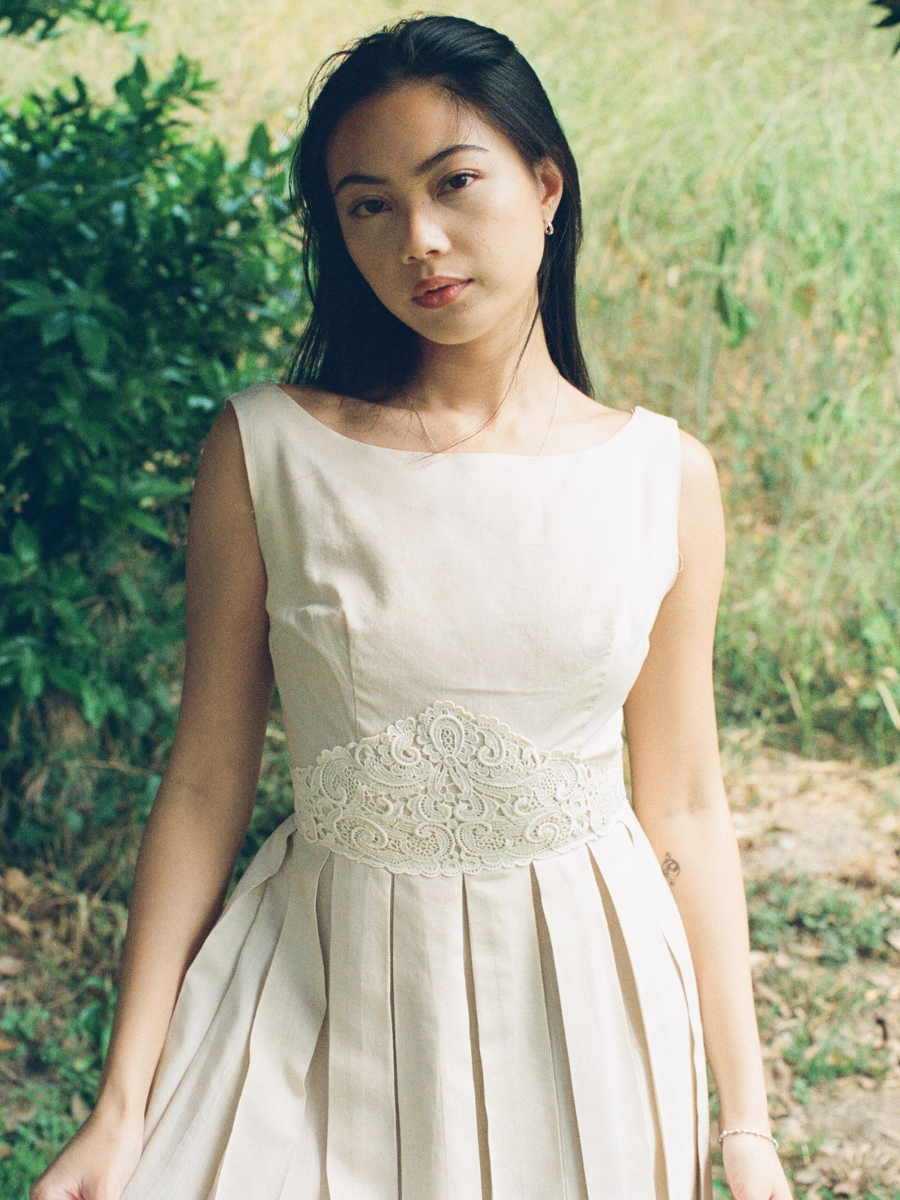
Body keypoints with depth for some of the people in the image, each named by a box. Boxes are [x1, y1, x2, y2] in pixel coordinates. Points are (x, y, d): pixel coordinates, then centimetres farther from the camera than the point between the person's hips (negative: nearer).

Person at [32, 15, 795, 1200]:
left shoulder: (665, 478, -4)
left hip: (580, 992, 1)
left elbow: (686, 807, 2)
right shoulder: (267, 450, -8)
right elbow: (206, 781, -5)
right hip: (321, 993, -1)